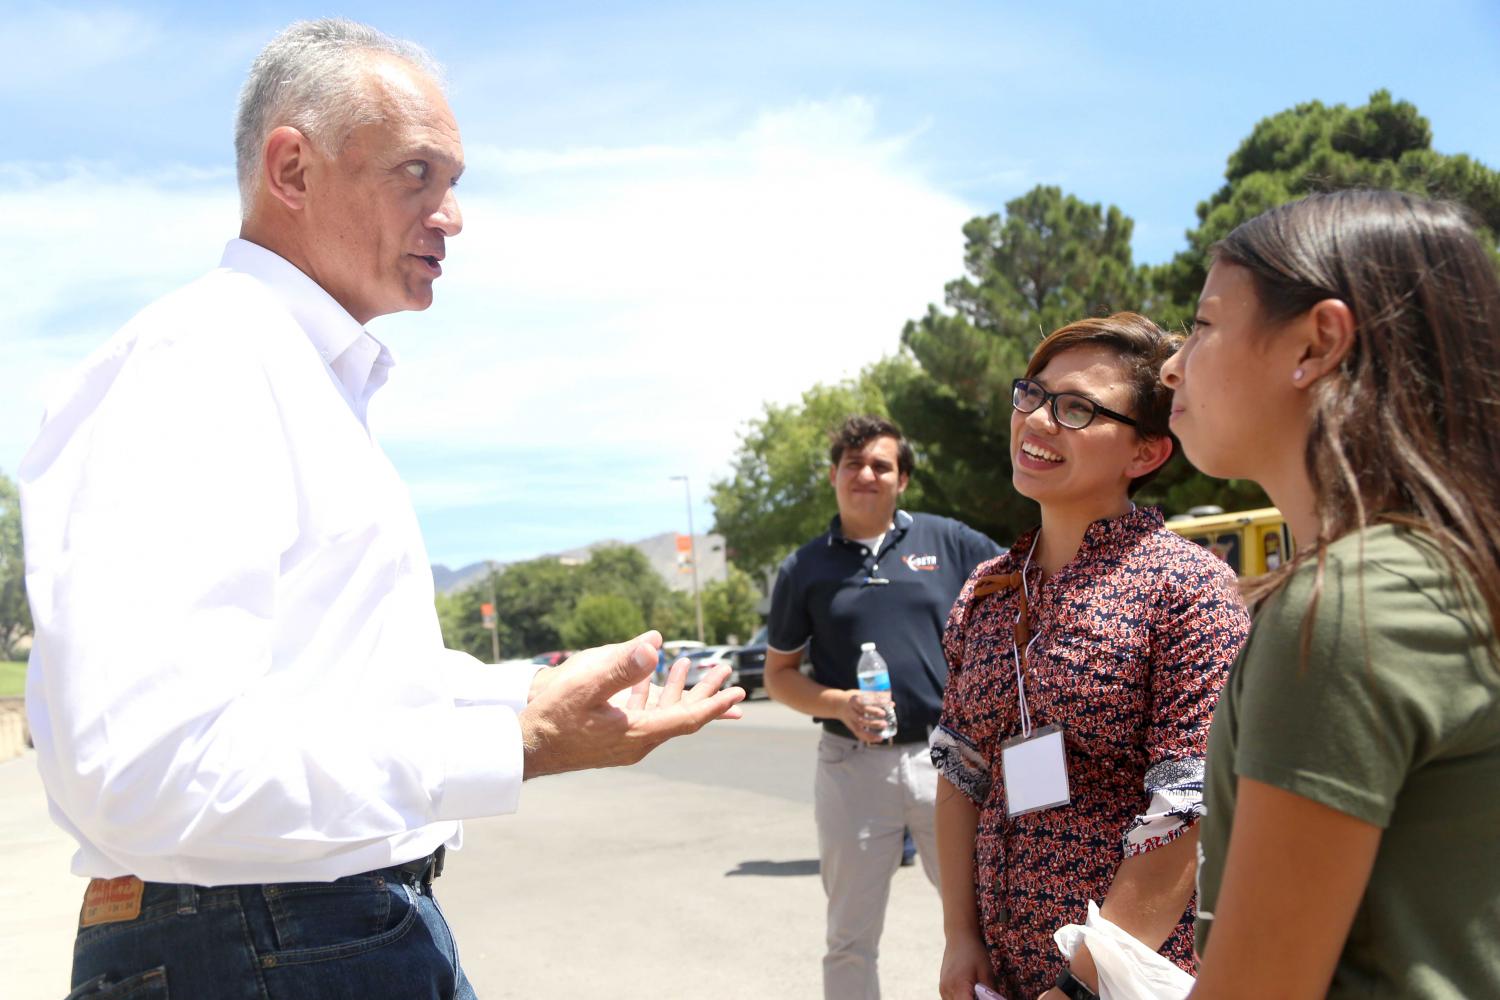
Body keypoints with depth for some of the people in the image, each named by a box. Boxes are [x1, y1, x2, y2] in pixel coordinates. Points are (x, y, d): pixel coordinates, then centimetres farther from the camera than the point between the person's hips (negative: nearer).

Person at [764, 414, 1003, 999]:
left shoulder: (947, 541, 4)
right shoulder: (805, 569, 6)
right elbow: (778, 675, 9)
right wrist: (841, 704, -11)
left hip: (946, 754, 0)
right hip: (853, 764, 0)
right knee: (852, 941, 10)